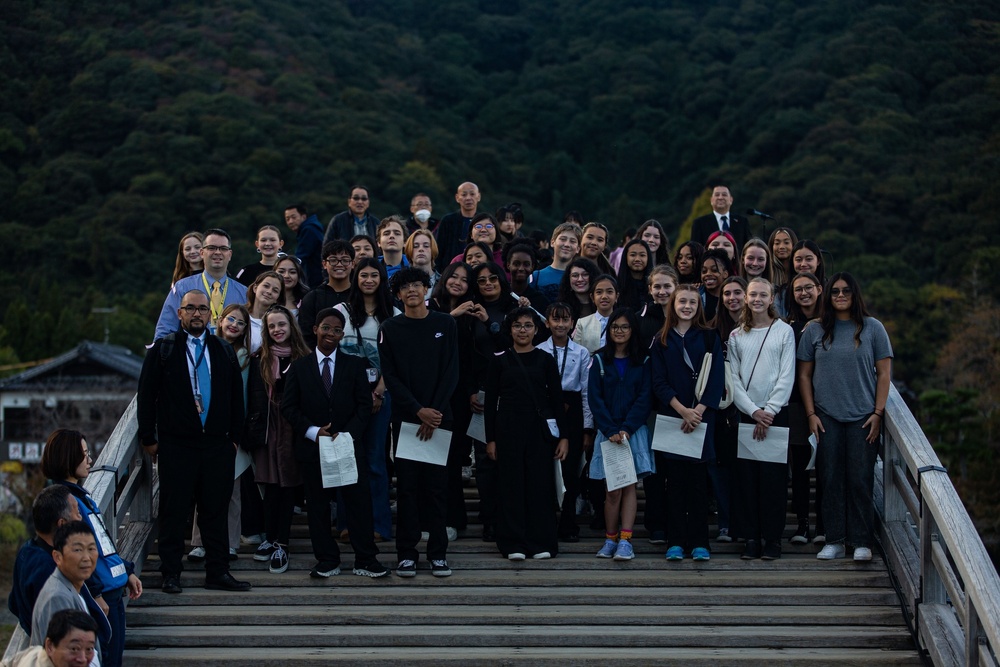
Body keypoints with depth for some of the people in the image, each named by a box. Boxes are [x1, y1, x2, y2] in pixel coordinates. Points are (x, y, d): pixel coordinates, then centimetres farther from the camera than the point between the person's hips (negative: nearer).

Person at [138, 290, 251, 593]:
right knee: (174, 511, 0)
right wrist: (148, 438, -3)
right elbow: (146, 396, 2)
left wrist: (235, 437, 8)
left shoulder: (224, 351, 12)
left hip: (217, 443, 3)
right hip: (176, 443, -3)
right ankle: (171, 574, 6)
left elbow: (236, 396, 14)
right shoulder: (162, 350, 3)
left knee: (216, 510, 5)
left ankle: (218, 572, 11)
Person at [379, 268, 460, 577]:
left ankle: (438, 553, 8)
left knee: (437, 486, 1)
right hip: (406, 417, 0)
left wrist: (435, 411, -8)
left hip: (439, 417, 0)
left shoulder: (446, 325, 6)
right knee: (407, 486, 0)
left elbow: (451, 371, 2)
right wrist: (418, 410, -11)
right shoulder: (390, 329, 4)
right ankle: (406, 553, 5)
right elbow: (390, 375, -1)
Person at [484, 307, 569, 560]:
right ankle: (514, 544, 6)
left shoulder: (545, 360, 6)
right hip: (508, 428, 0)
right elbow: (490, 402, 5)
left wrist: (563, 435, -1)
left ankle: (540, 543, 8)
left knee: (539, 484, 0)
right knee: (511, 485, 1)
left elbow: (557, 399, 5)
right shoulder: (500, 361, 5)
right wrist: (490, 439, -1)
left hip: (539, 429, 0)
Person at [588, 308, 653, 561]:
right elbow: (595, 399, 0)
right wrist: (611, 431, -10)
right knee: (613, 489, -3)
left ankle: (625, 541, -9)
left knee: (629, 485, -7)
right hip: (608, 432, 0)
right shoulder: (600, 360, 6)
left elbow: (644, 398, -1)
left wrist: (627, 429, -11)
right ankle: (610, 540, 5)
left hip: (634, 431, 0)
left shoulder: (643, 362, 6)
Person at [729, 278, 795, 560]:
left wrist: (768, 412, -10)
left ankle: (772, 537, 2)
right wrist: (754, 411, -8)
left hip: (776, 413, -2)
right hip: (745, 414, 2)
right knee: (746, 477, 0)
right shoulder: (736, 336, 9)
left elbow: (787, 377, -3)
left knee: (774, 477, -4)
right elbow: (733, 379, 4)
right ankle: (751, 537, 5)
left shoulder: (784, 331, 3)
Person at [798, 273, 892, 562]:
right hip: (827, 418, 2)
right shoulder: (815, 331, 7)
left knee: (860, 480, -3)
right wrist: (811, 414, 1)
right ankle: (834, 541, 8)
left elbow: (884, 373, 3)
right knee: (831, 480, 2)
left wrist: (878, 413, -4)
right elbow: (804, 375, 9)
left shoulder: (872, 328, 3)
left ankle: (862, 542, 3)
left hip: (863, 418, -2)